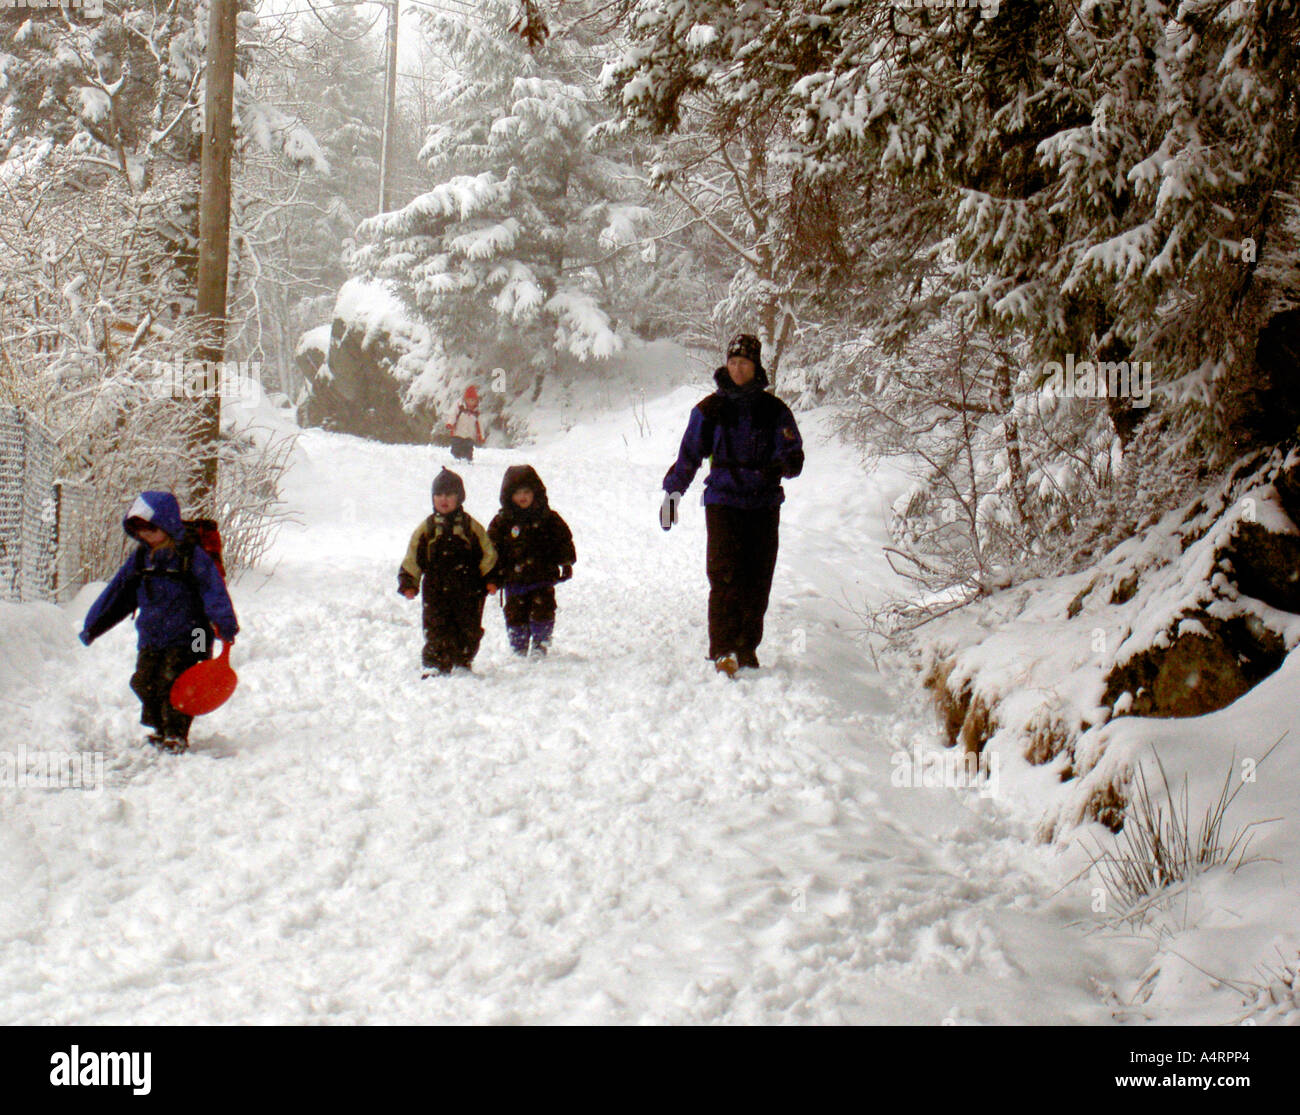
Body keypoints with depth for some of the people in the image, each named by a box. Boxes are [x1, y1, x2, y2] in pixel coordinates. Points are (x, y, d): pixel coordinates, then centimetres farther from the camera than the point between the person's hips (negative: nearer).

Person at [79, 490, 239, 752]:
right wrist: (92, 627, 18)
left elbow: (214, 590, -14)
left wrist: (225, 624, -29)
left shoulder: (192, 555, -8)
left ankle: (177, 736, 3)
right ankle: (159, 730, 28)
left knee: (174, 685, -11)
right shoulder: (140, 558, 9)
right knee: (145, 684, 7)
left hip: (186, 638, -6)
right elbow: (117, 594, 17)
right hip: (150, 640, 6)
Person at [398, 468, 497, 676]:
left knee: (469, 630, 6)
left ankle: (463, 663, 23)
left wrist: (490, 580, -1)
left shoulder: (471, 527, 4)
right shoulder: (426, 528, 6)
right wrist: (408, 582, -1)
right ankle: (435, 666, 2)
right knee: (437, 630, -4)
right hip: (436, 592, 0)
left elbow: (488, 554, 7)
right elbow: (412, 559, 7)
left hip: (468, 591, 0)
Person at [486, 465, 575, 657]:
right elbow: (493, 551, 3)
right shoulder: (502, 522, 2)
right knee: (516, 615, 5)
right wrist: (493, 579, -1)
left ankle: (540, 645, 10)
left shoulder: (548, 518, 3)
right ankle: (518, 649, 18)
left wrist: (566, 562, 0)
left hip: (543, 579, -1)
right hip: (514, 581, 1)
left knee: (543, 611, -5)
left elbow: (564, 540, 10)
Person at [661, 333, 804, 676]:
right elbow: (688, 455, 14)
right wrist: (672, 492, 9)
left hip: (764, 504, 1)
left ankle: (747, 647, 12)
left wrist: (783, 465, -19)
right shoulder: (710, 409, 6)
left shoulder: (774, 410, 6)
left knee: (758, 578, 1)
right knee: (725, 575, -13)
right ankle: (723, 650, -15)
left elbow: (794, 460, 3)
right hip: (723, 502, -1)